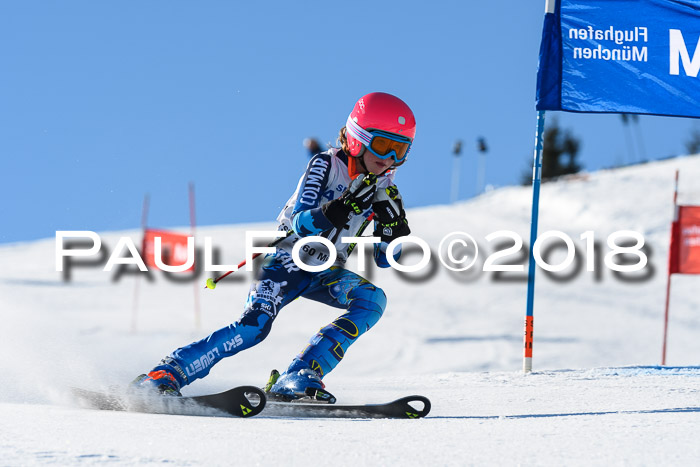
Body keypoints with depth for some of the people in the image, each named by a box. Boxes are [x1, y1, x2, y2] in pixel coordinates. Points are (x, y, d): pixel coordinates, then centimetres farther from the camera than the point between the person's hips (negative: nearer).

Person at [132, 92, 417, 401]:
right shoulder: (326, 165, -13)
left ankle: (297, 379, -27)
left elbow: (383, 259, 5)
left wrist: (394, 228, -14)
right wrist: (343, 208, -37)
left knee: (372, 300, -22)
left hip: (325, 274, 6)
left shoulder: (383, 186, 3)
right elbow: (302, 224, -24)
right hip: (288, 260, -6)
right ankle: (165, 374, -22)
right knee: (254, 325, -27)